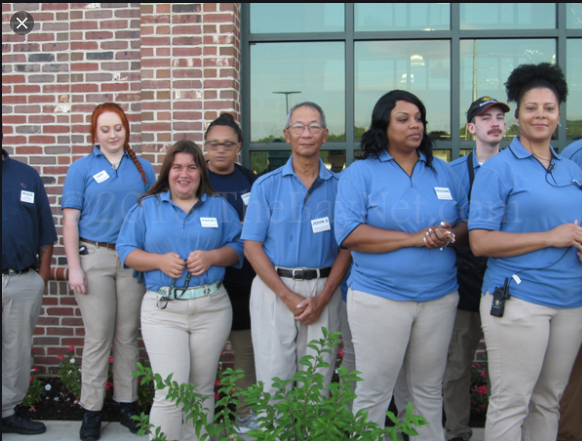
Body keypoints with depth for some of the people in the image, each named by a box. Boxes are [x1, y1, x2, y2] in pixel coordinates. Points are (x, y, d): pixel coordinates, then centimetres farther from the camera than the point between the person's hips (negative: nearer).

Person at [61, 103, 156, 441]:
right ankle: (92, 409, 10)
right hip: (94, 257, -2)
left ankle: (127, 402, 20)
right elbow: (70, 221, -1)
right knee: (98, 336, -1)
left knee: (128, 335, 8)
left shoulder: (143, 169, 9)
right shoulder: (82, 169, 3)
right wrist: (74, 267, -7)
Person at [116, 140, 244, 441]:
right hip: (162, 310, -2)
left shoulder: (220, 207, 12)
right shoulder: (147, 207, 9)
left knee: (202, 390, 8)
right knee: (170, 393, -10)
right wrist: (160, 261, -11)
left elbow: (238, 248, 7)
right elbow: (126, 251, 5)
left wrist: (211, 257, -11)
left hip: (212, 309, 2)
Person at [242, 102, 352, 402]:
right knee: (273, 381, 1)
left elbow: (347, 247, 4)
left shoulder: (338, 186, 6)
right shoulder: (266, 185, 3)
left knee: (318, 383, 5)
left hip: (323, 290, 1)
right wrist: (288, 296, -9)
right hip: (274, 288, -1)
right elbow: (252, 246, -1)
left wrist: (323, 298, -7)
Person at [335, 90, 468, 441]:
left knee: (429, 390, 15)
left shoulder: (443, 171, 11)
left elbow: (467, 223, 13)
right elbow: (348, 234, -14)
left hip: (440, 297, 4)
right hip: (379, 298, -4)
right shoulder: (361, 173, -2)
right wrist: (415, 238, -17)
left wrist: (450, 235, -12)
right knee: (373, 393, 2)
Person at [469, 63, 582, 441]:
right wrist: (550, 238, -15)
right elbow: (480, 242, -11)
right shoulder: (498, 169, -4)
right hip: (518, 299, -5)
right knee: (511, 403, -1)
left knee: (549, 401, 13)